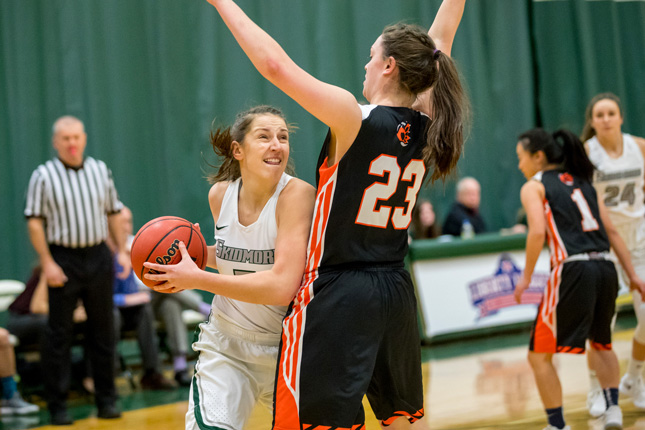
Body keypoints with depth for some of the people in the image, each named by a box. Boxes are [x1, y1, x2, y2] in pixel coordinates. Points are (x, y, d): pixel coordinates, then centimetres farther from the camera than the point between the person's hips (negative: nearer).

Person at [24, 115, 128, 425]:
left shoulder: (100, 170, 8)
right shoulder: (43, 176, -5)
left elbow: (113, 213, 14)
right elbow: (34, 222, -6)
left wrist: (122, 250, 6)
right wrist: (47, 263, -13)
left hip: (98, 257, 4)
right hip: (63, 260, -3)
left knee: (103, 330, 8)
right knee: (59, 335, 1)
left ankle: (106, 399, 17)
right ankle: (57, 405, 8)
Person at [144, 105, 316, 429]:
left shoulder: (297, 194, -21)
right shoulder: (220, 194, -4)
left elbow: (282, 286, -32)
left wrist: (197, 279, -27)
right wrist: (194, 255, -4)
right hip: (227, 343, 3)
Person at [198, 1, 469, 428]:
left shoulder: (354, 119, -15)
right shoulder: (426, 128, 2)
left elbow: (275, 64, -18)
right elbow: (439, 41, 16)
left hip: (336, 293, -6)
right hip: (395, 291, 7)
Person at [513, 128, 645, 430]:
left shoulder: (534, 186, 5)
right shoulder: (583, 182, 22)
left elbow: (538, 232, -12)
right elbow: (611, 232, 19)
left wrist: (526, 277, -4)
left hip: (572, 270, -6)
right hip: (605, 269, 6)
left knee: (539, 356, 8)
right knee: (600, 343, 30)